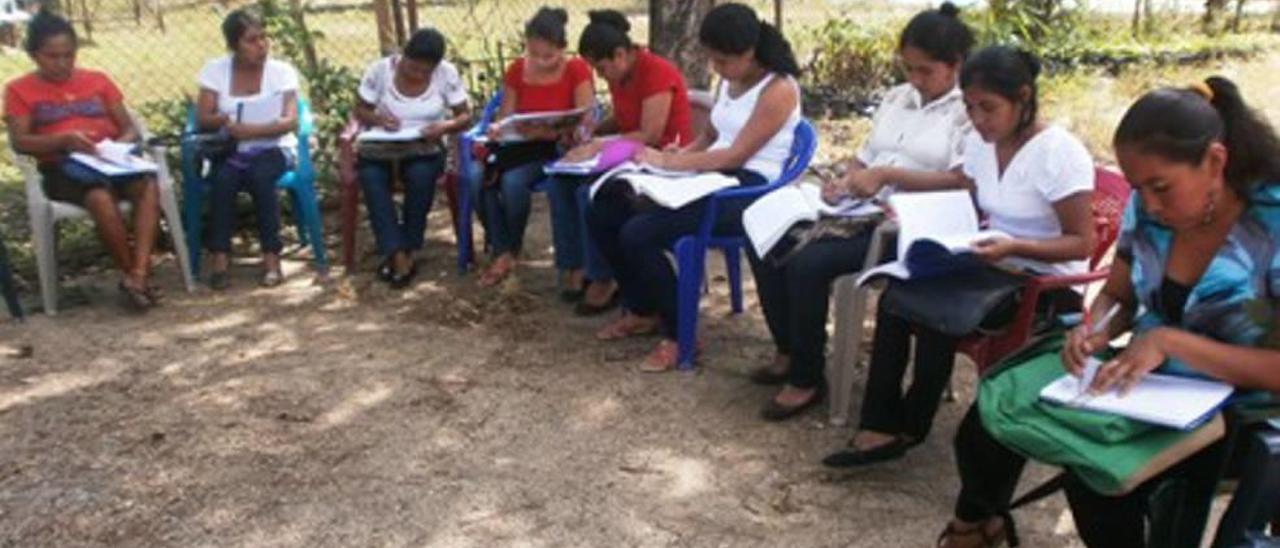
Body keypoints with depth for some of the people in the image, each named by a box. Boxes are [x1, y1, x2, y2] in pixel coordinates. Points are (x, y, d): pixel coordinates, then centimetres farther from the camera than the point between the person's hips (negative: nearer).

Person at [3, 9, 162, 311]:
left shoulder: (97, 80, 18)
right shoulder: (19, 89, 10)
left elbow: (130, 128, 14)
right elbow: (19, 142, -2)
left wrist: (124, 142, -10)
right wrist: (63, 140, -19)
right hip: (61, 168, -2)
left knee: (148, 185, -32)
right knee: (101, 198, -37)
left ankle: (138, 275, -37)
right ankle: (132, 275, -21)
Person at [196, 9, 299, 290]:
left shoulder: (282, 71, -4)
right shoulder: (215, 69, 1)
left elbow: (290, 121, -16)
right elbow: (202, 119, -2)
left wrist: (251, 129, -31)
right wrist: (227, 121, -24)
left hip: (272, 148, -1)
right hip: (229, 151, 1)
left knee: (260, 175, -34)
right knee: (223, 178, -31)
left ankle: (271, 257, -28)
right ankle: (219, 258, -27)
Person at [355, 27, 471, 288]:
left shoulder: (447, 73, -7)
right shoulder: (380, 70, -7)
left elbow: (465, 116, -3)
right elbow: (360, 111, 2)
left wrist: (445, 126, -25)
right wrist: (377, 118, -21)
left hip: (424, 151, 0)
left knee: (421, 176, -34)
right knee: (370, 177, -32)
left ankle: (404, 253, -18)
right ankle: (399, 257, -31)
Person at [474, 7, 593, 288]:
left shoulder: (577, 70, -9)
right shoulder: (517, 70, 4)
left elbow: (585, 123, -14)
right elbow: (504, 116, 8)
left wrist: (547, 131, -32)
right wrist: (496, 130, -17)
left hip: (560, 149, -4)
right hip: (522, 145, 4)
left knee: (512, 180, -32)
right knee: (482, 177, -27)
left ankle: (512, 249, -8)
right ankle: (500, 252, -14)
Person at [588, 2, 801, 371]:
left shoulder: (778, 89, -13)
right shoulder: (729, 81, 13)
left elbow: (737, 155, -18)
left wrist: (669, 163, -17)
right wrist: (677, 155, 1)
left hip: (749, 190, -9)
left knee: (637, 234, -25)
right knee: (604, 212, -4)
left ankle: (678, 334, -7)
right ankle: (644, 311, 13)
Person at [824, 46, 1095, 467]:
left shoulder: (1060, 152, -17)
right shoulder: (980, 143, 4)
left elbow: (1082, 243, -15)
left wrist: (1014, 247, -31)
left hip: (1044, 282, -7)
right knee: (899, 293, -19)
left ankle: (910, 425, -6)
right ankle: (882, 425, -19)